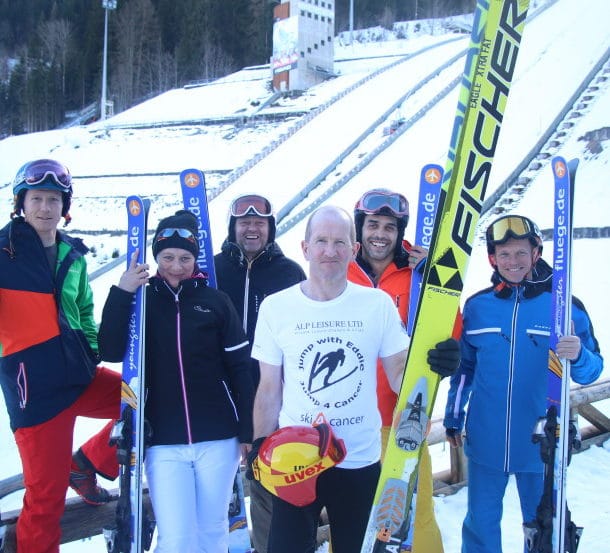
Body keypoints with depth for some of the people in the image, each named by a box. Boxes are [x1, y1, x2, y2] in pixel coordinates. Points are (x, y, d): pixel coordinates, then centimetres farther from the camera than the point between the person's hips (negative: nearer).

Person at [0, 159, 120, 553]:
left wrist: (92, 350, 12)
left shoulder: (72, 255, 11)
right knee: (47, 494, -3)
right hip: (36, 388, -6)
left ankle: (87, 464, 17)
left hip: (81, 377, 6)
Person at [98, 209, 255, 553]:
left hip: (218, 437, 0)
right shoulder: (142, 300, 3)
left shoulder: (216, 301, 1)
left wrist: (247, 430, 1)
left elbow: (240, 368, 2)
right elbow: (111, 352, -9)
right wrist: (121, 294, -16)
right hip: (164, 441, 0)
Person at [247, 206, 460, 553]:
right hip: (294, 461, 0)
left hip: (361, 462, 1)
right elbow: (270, 388, 3)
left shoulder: (378, 304, -3)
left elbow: (400, 375, -1)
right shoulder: (276, 307, -2)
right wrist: (261, 447, -1)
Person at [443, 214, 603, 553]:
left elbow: (592, 371, -6)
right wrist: (454, 417, 14)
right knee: (481, 524, 13)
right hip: (485, 441, 2)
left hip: (542, 443, -2)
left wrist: (579, 356, -28)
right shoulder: (477, 306, 1)